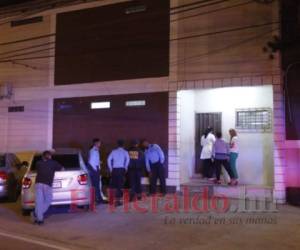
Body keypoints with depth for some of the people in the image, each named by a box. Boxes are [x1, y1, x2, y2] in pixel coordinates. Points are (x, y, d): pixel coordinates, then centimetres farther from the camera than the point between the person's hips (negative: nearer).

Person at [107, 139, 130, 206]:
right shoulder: (125, 152, 3)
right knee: (120, 185, 2)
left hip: (114, 169, 2)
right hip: (121, 169, -2)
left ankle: (113, 199, 10)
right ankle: (117, 200, 1)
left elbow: (109, 159, 1)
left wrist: (110, 168, 6)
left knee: (114, 184, 13)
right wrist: (126, 168, -2)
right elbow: (128, 159, -13)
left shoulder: (113, 151, 9)